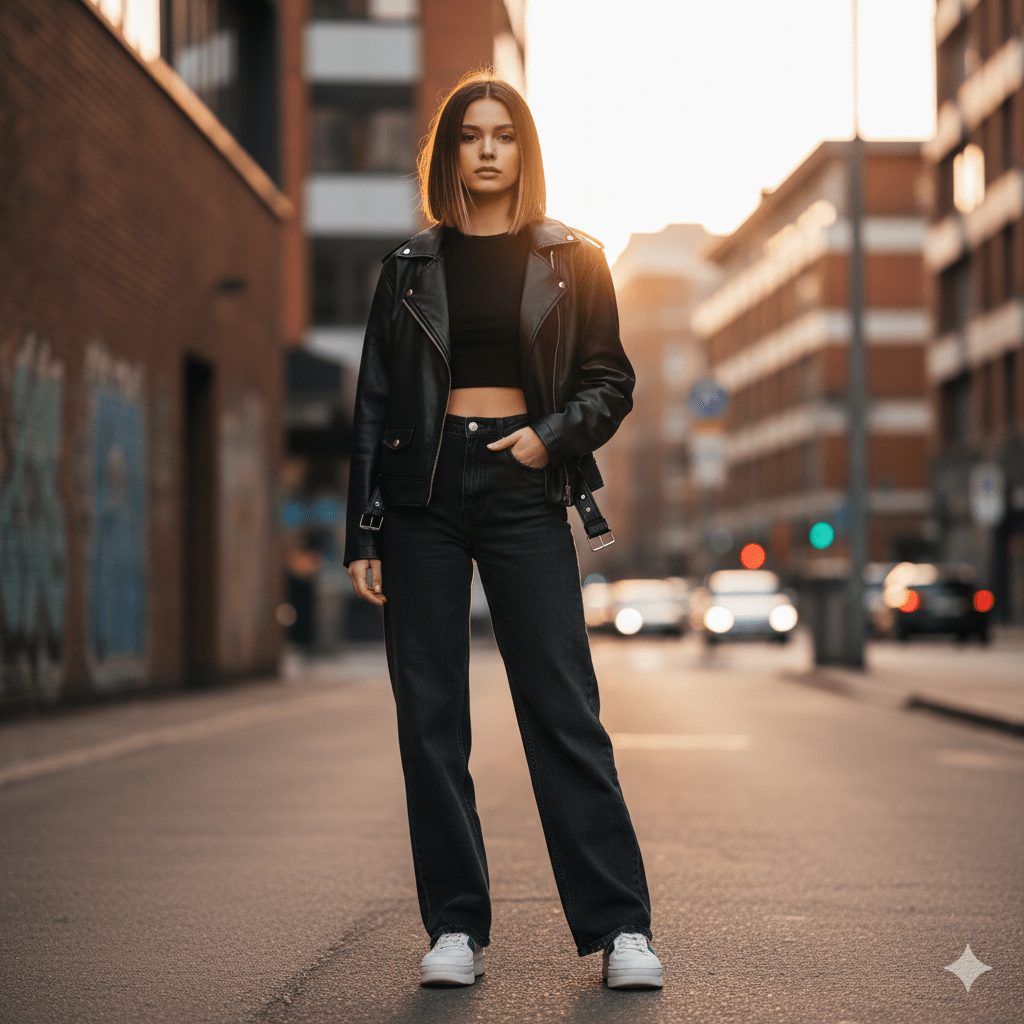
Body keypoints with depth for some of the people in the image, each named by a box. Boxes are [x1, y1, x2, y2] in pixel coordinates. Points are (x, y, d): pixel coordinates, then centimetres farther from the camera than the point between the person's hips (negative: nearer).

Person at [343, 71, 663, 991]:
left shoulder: (570, 260, 9)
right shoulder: (411, 267, 11)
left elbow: (611, 381, 11)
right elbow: (373, 405, 10)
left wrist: (552, 435, -9)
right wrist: (362, 533, 3)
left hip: (523, 486, -2)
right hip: (424, 487, 2)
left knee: (562, 708, -7)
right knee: (429, 715, 0)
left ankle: (620, 926, -3)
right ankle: (456, 929, 7)